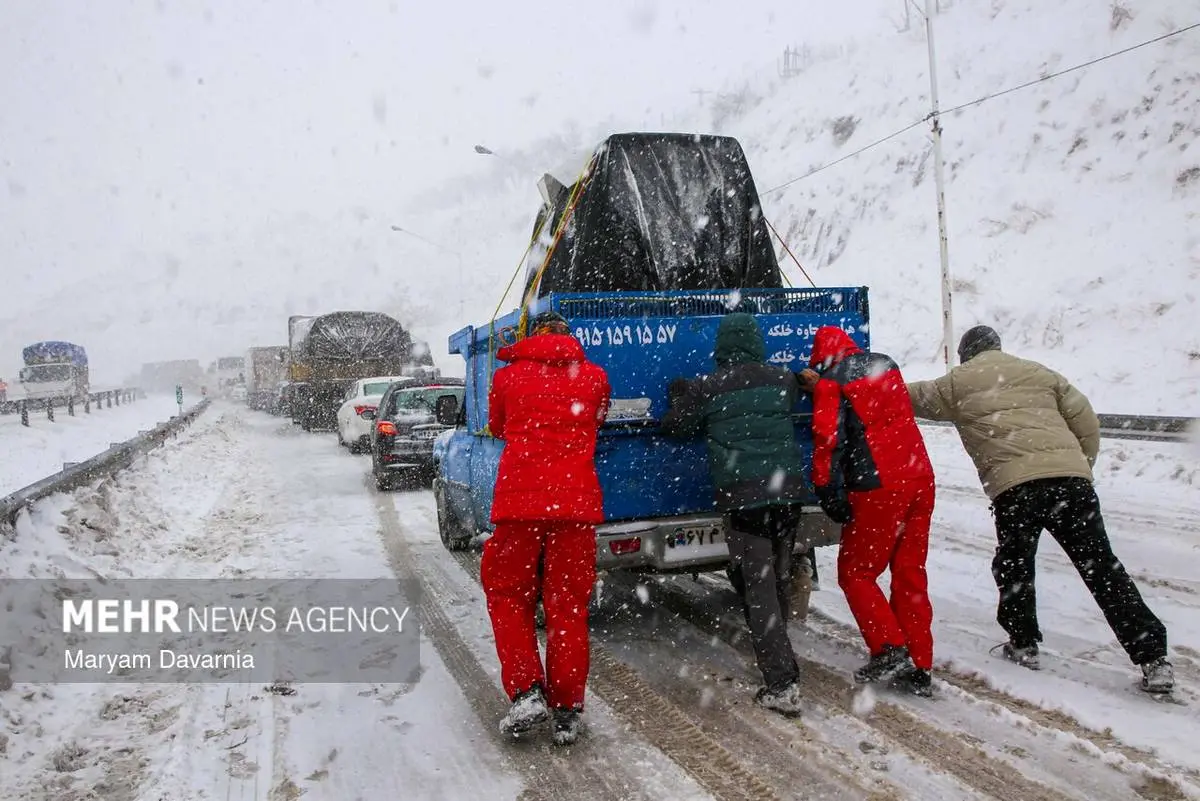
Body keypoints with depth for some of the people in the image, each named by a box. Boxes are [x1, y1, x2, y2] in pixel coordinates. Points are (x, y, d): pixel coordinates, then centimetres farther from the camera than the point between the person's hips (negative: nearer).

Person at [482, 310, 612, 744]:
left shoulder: (507, 376, 7)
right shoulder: (595, 377, 9)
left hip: (519, 500, -1)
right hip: (576, 502, 1)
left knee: (507, 594, 15)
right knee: (569, 606, 10)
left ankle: (527, 692, 5)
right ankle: (566, 712, 15)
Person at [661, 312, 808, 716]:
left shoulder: (706, 387, -4)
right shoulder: (782, 379, 6)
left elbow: (674, 426, 8)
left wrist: (680, 397, 28)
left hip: (742, 496, -4)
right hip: (788, 489, 5)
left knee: (757, 587, -1)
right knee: (778, 579, 19)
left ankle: (782, 684, -5)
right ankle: (777, 656, 34)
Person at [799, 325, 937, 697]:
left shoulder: (830, 381, -4)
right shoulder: (886, 364, 15)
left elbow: (828, 437, -12)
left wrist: (828, 491, -10)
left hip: (879, 488, -7)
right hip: (920, 479, 7)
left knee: (855, 573, 8)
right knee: (910, 575, 12)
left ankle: (890, 649, -2)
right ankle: (918, 668, 15)